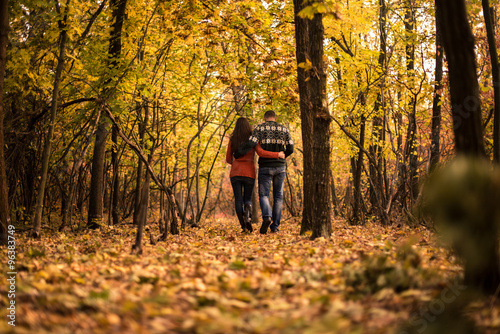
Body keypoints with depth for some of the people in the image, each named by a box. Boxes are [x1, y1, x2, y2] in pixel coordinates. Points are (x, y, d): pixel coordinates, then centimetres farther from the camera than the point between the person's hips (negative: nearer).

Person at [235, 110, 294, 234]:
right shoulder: (284, 129, 8)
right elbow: (290, 149, 5)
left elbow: (250, 144, -14)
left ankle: (267, 217, -24)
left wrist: (237, 154, -4)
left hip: (265, 167, -2)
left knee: (263, 195, 4)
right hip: (280, 167, 2)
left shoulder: (260, 128, 0)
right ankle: (275, 226, 5)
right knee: (278, 196, 9)